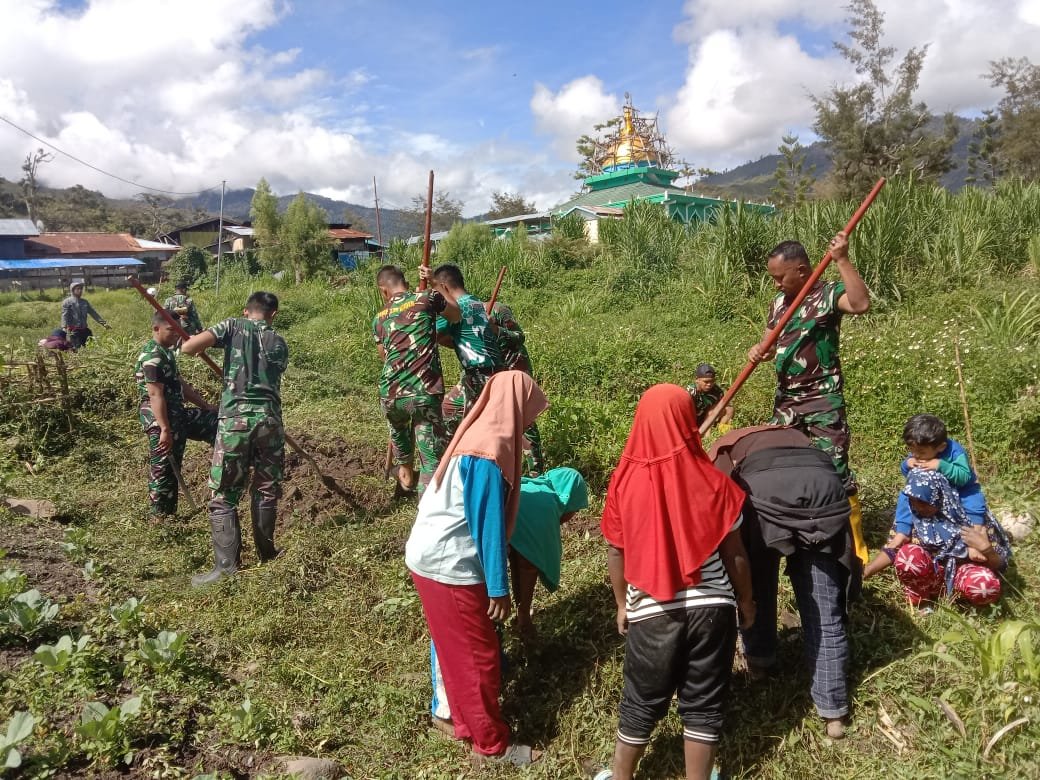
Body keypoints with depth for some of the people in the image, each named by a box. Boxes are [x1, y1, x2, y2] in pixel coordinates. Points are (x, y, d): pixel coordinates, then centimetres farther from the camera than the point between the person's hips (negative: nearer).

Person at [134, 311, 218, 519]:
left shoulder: (166, 352, 14)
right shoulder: (152, 356, -19)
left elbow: (180, 385, 22)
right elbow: (156, 395, -24)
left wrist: (205, 405, 21)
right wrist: (165, 430, -27)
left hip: (176, 414, 10)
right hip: (160, 420, -10)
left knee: (214, 422, 13)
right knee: (163, 469, 0)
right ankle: (161, 516, 13)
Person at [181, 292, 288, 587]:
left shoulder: (234, 326, 6)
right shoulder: (280, 344, 16)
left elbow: (188, 347, -5)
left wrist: (199, 347, 17)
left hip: (235, 420, -3)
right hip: (269, 419, 3)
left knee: (224, 495, 4)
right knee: (267, 491, 17)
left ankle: (227, 567, 1)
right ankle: (266, 552, 29)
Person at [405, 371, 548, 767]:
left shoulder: (475, 436, 9)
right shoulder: (488, 452, -22)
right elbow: (488, 524, -22)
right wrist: (499, 587, -15)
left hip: (432, 557, 9)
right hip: (449, 566, -9)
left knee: (460, 650, 21)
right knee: (478, 654, 5)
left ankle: (467, 724, 36)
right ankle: (491, 745, 20)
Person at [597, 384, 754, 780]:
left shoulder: (624, 483, -9)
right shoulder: (712, 483, -11)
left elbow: (615, 552, 0)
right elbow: (734, 553, -3)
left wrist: (622, 604, 15)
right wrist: (745, 600, 14)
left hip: (651, 611, 1)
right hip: (711, 606, 0)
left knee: (642, 703, 19)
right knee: (704, 704, 17)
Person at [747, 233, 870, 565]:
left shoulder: (829, 293, -11)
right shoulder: (780, 301, 10)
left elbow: (861, 303, -31)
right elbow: (771, 342, 13)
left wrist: (842, 260, -33)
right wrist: (759, 350, -10)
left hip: (823, 399, -7)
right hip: (786, 398, 8)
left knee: (834, 470, -7)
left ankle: (853, 544, 4)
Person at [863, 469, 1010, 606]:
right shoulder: (913, 513, -9)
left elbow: (999, 566, -12)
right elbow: (893, 549, -7)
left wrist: (985, 548, -35)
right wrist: (862, 575, -19)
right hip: (931, 573, 2)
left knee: (986, 585, -38)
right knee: (908, 554, -33)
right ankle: (919, 597, -6)